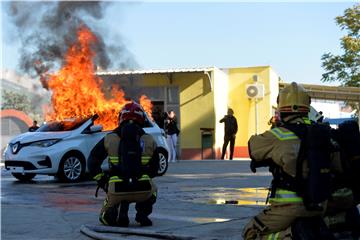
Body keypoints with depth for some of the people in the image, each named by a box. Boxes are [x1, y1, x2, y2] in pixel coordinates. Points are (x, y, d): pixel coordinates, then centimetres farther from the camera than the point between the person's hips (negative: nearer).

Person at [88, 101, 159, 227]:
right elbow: (154, 169, 18)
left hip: (116, 190, 0)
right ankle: (142, 213, 9)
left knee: (106, 217, 29)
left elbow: (93, 161, 13)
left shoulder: (109, 138, 9)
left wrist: (101, 180, 23)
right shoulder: (149, 140, 11)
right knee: (152, 189, 38)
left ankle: (119, 211, -6)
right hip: (142, 190, 0)